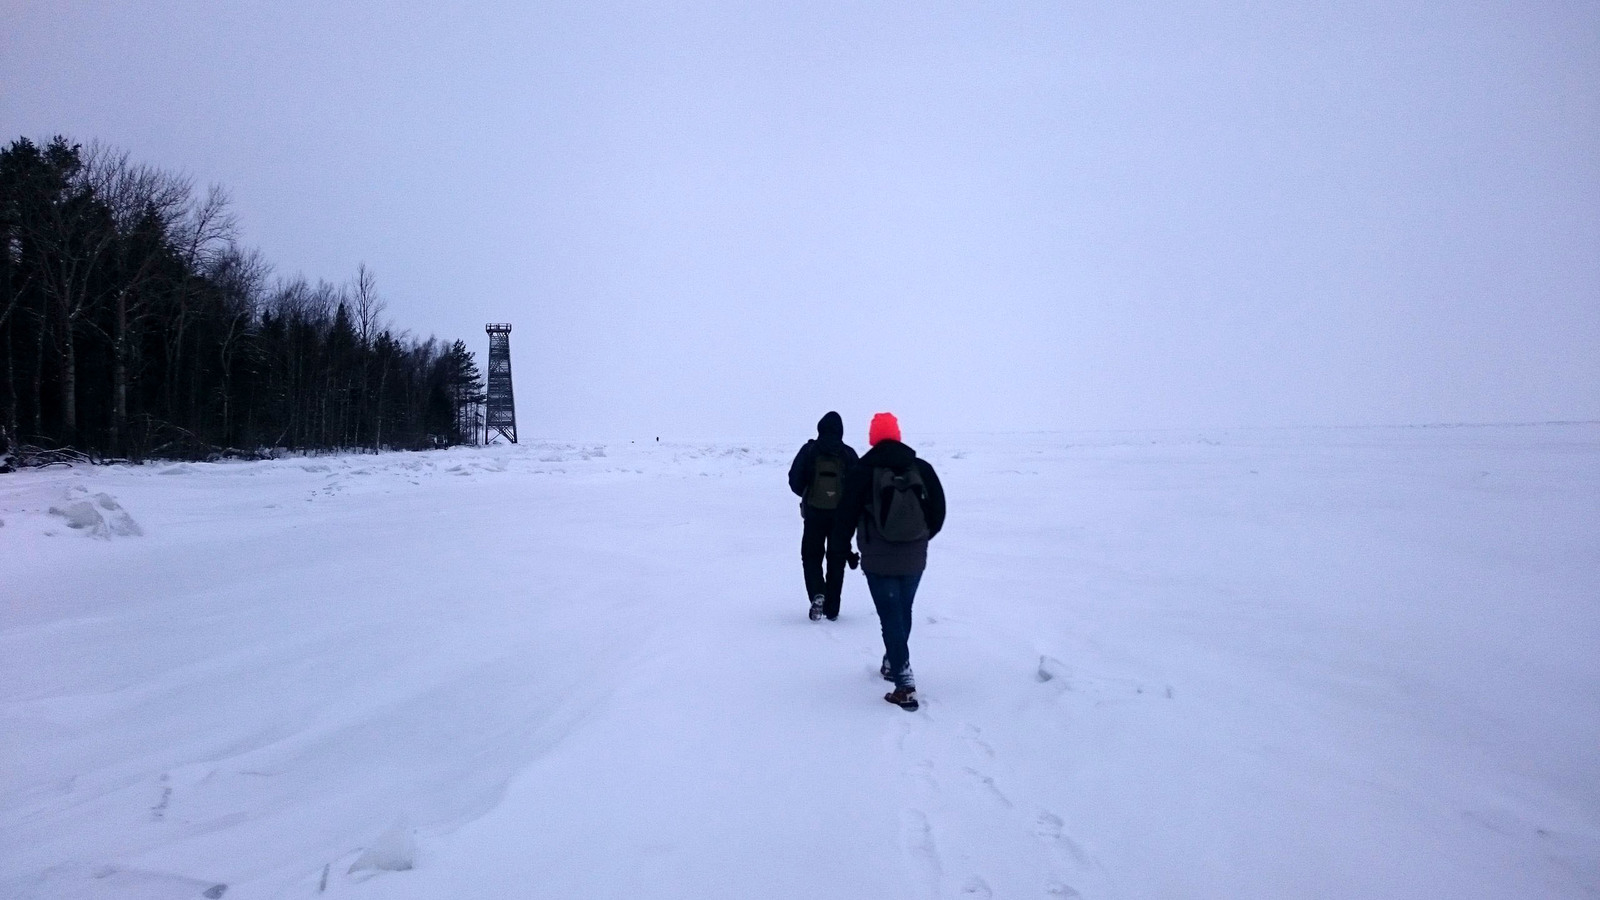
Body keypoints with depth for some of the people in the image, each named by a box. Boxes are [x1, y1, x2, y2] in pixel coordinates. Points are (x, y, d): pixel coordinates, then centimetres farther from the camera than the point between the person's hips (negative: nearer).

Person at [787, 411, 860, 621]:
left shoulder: (809, 450, -4)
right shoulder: (848, 454, -3)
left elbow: (795, 480, -4)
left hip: (814, 512, -1)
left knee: (811, 556, 12)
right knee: (836, 560, 11)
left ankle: (817, 594, -13)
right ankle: (832, 608, 13)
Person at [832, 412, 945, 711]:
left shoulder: (862, 471, -9)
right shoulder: (922, 469, 0)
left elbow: (846, 515, -5)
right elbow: (938, 511, 6)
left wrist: (839, 548, 10)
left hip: (878, 560, -4)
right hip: (914, 559, 4)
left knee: (891, 617, -2)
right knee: (903, 612, 21)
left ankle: (905, 685, -10)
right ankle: (893, 664, 39)